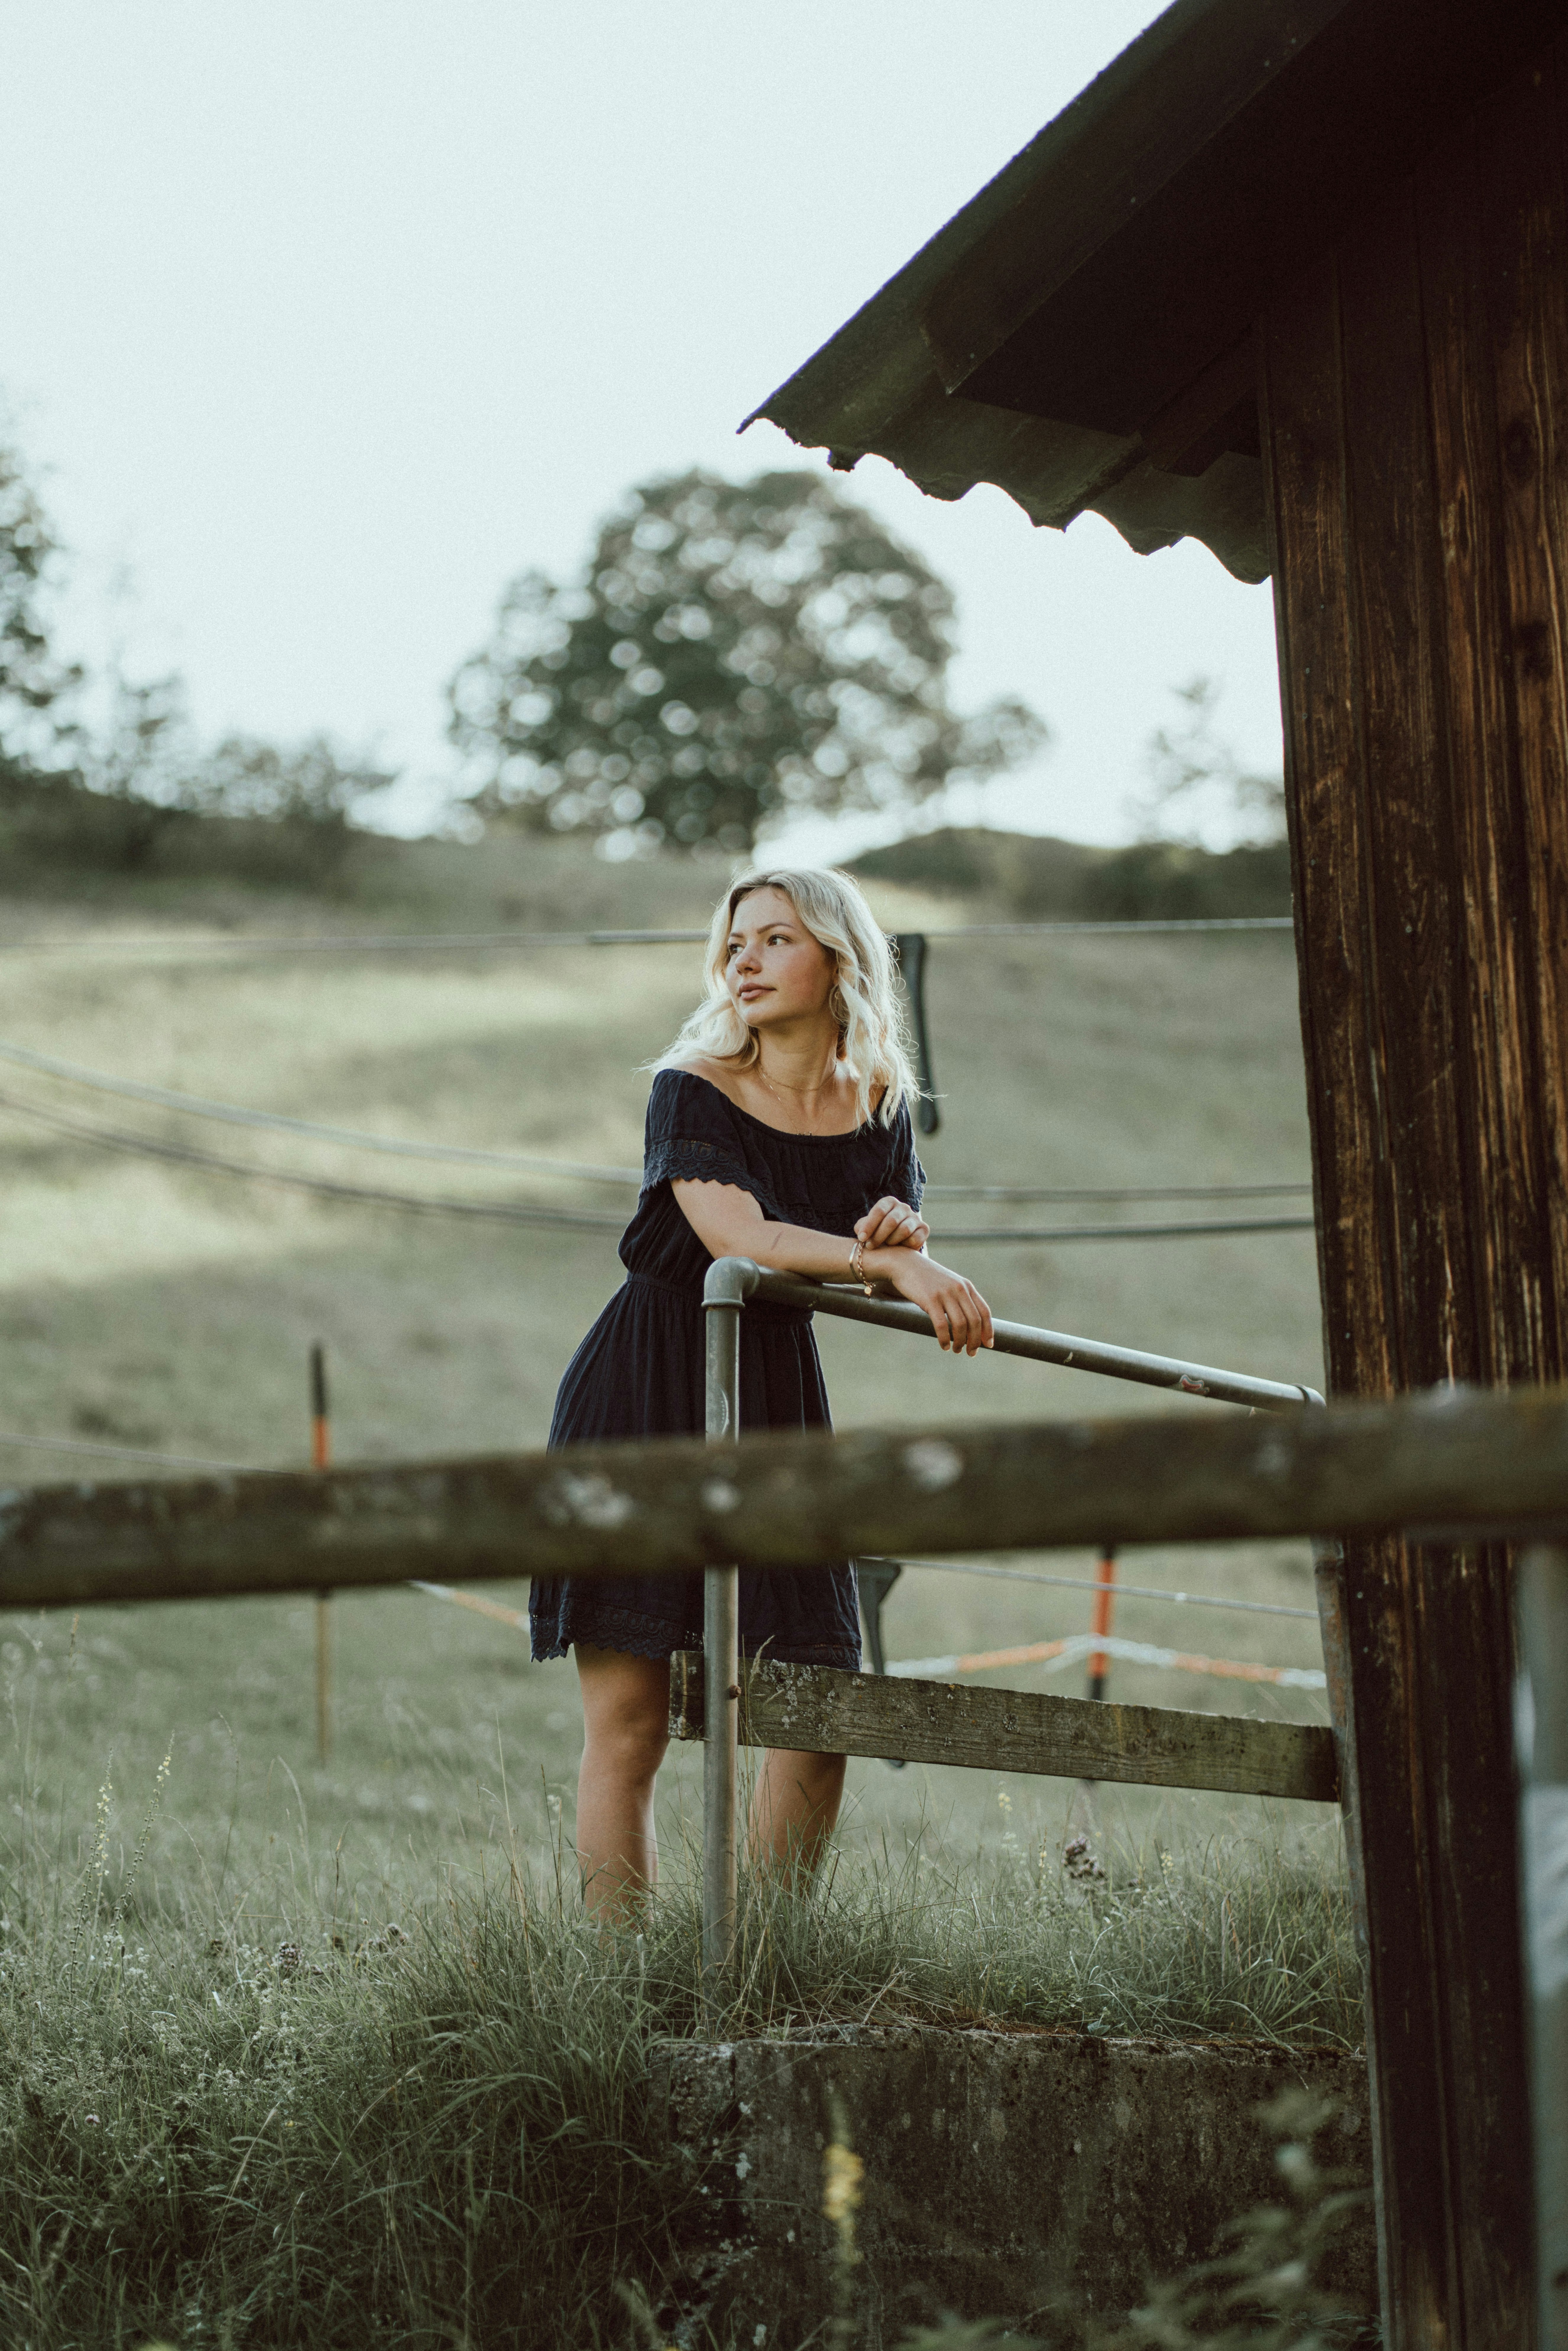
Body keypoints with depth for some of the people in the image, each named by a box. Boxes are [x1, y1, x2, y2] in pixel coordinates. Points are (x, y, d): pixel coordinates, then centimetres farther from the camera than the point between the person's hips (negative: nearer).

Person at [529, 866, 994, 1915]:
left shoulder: (878, 1107, 5)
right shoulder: (692, 1091, -9)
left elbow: (913, 1283, 8)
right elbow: (738, 1237, -24)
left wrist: (905, 1230, -15)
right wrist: (887, 1264, -35)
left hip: (777, 1400, 5)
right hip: (646, 1398, -4)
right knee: (629, 1715, -8)